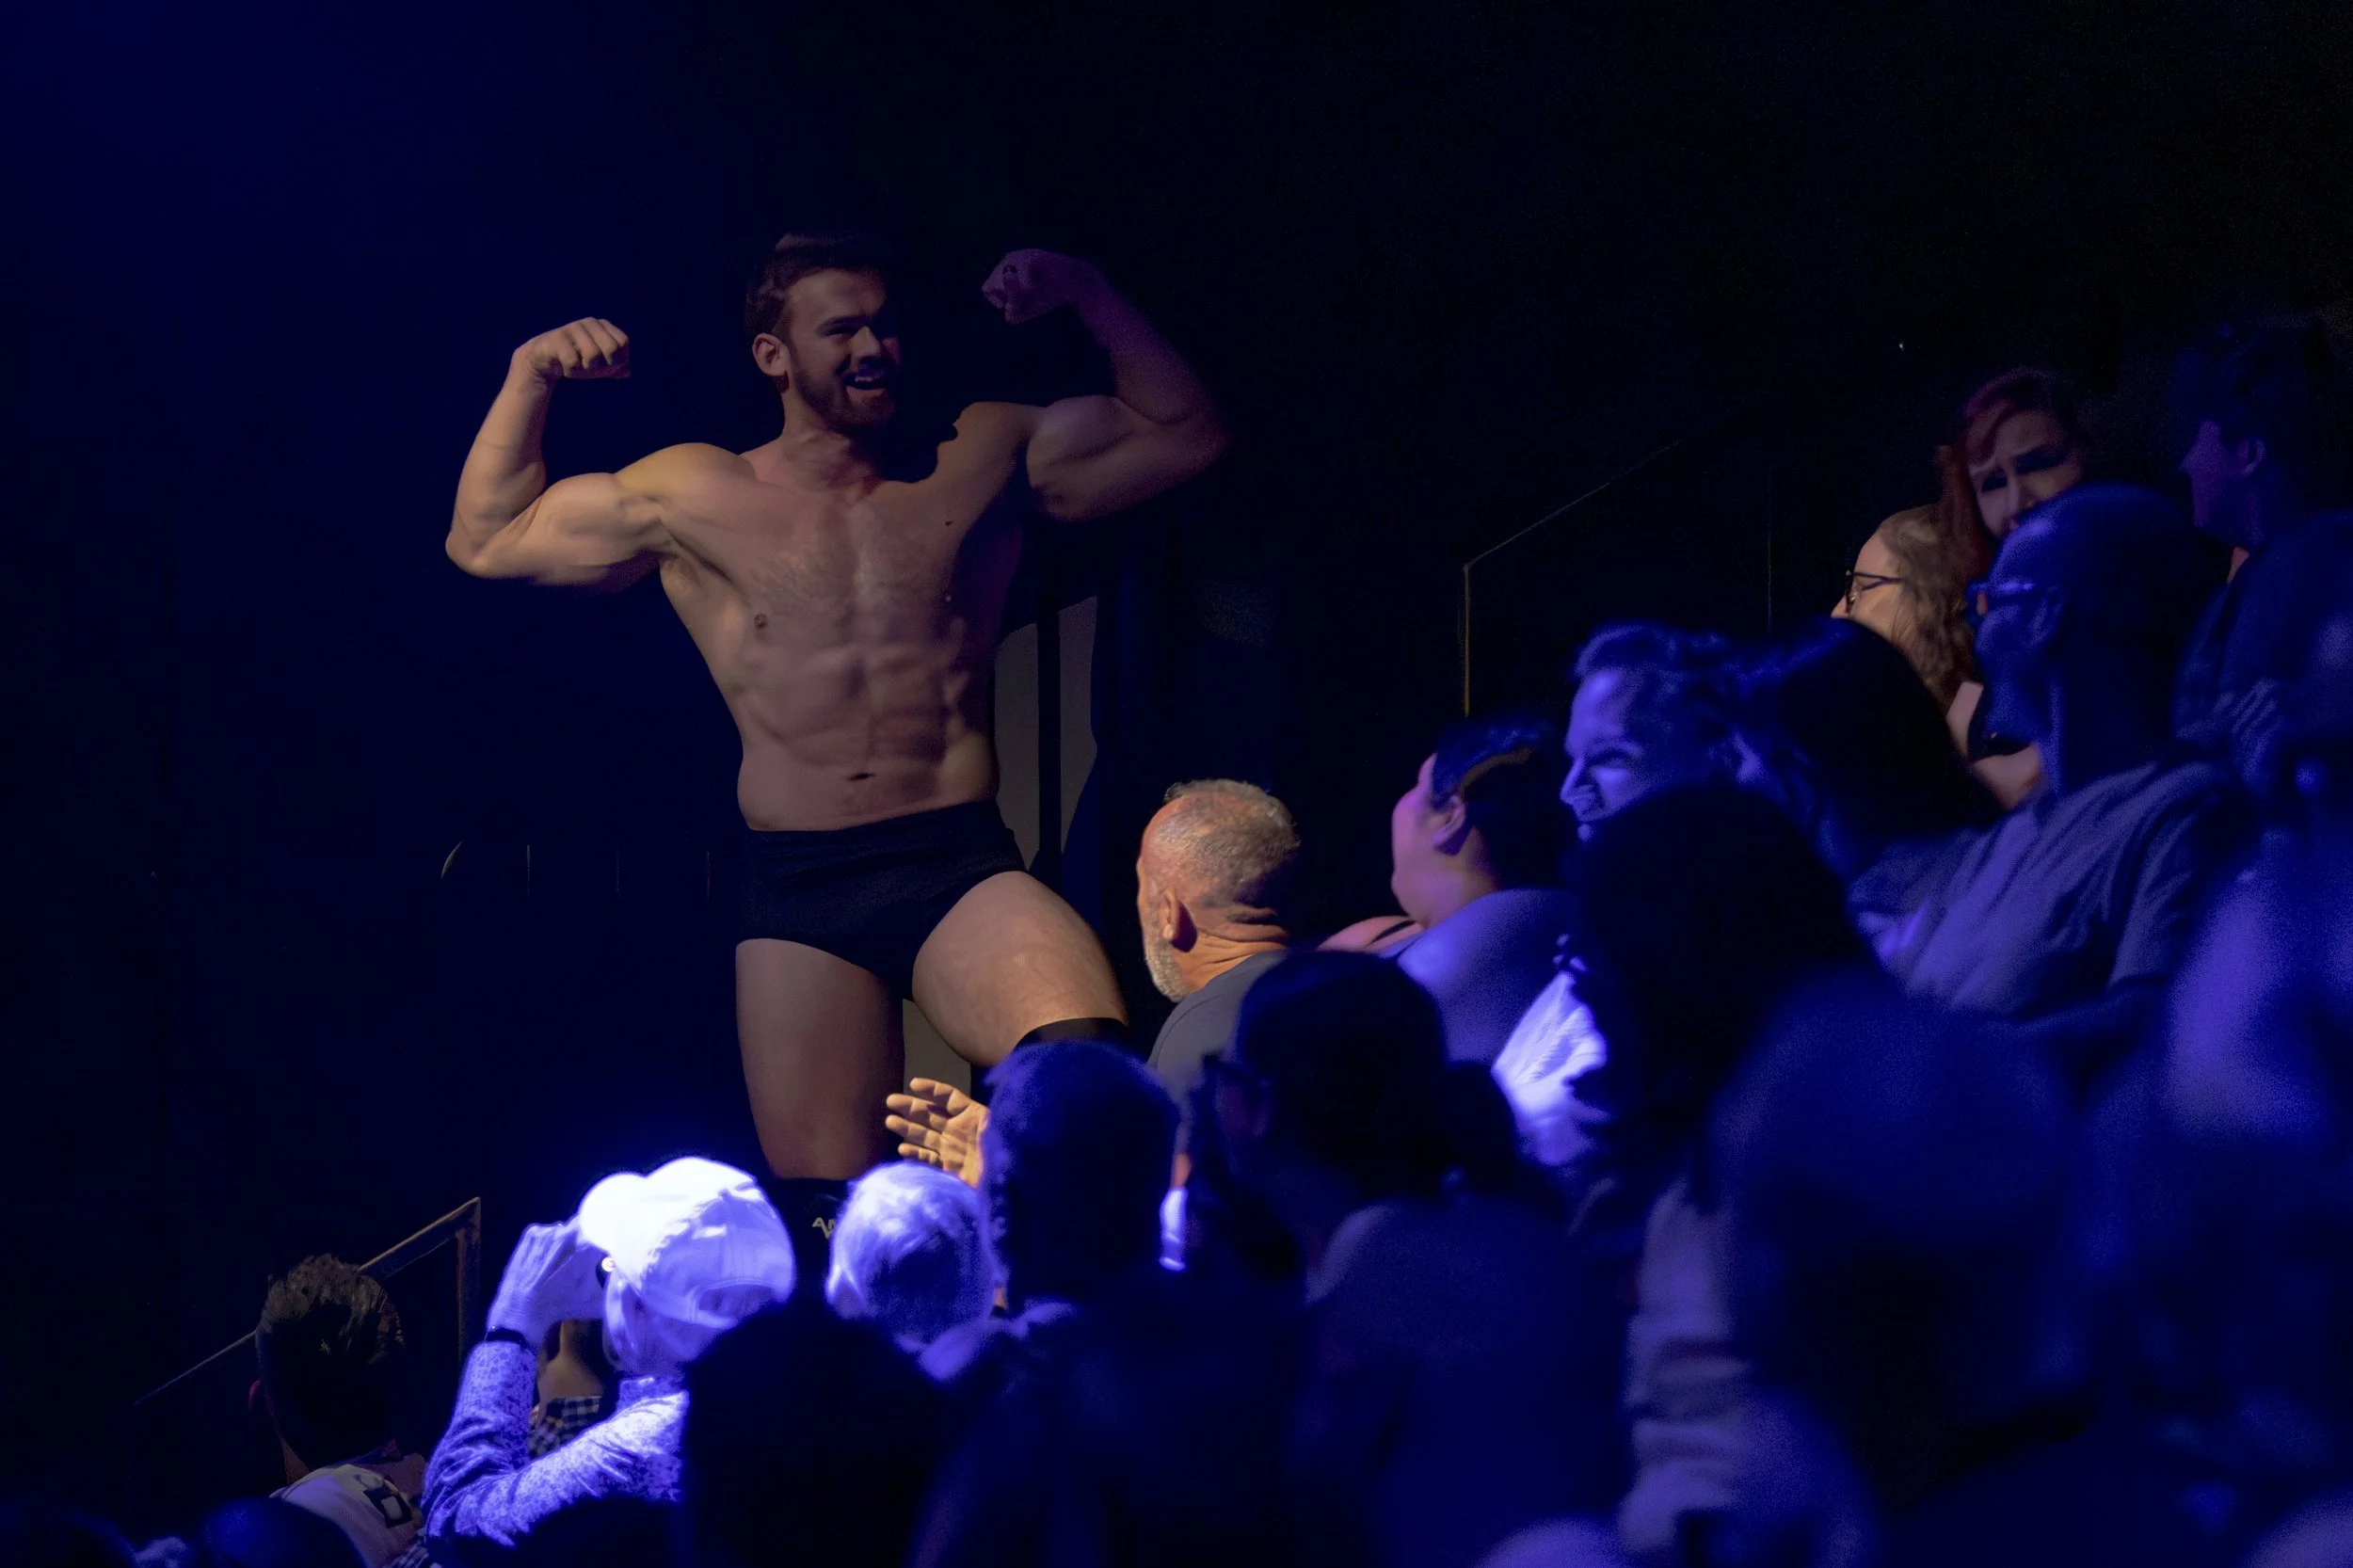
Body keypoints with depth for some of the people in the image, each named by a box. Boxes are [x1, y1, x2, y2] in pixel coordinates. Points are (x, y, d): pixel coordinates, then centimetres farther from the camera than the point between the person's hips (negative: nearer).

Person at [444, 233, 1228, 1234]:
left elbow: (1185, 436, 19)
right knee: (825, 1209, -5)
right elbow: (487, 539, 17)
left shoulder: (985, 460, 13)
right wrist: (529, 378, 6)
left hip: (963, 873, -1)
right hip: (800, 894, 1)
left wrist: (1088, 297, 8)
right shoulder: (696, 500, 11)